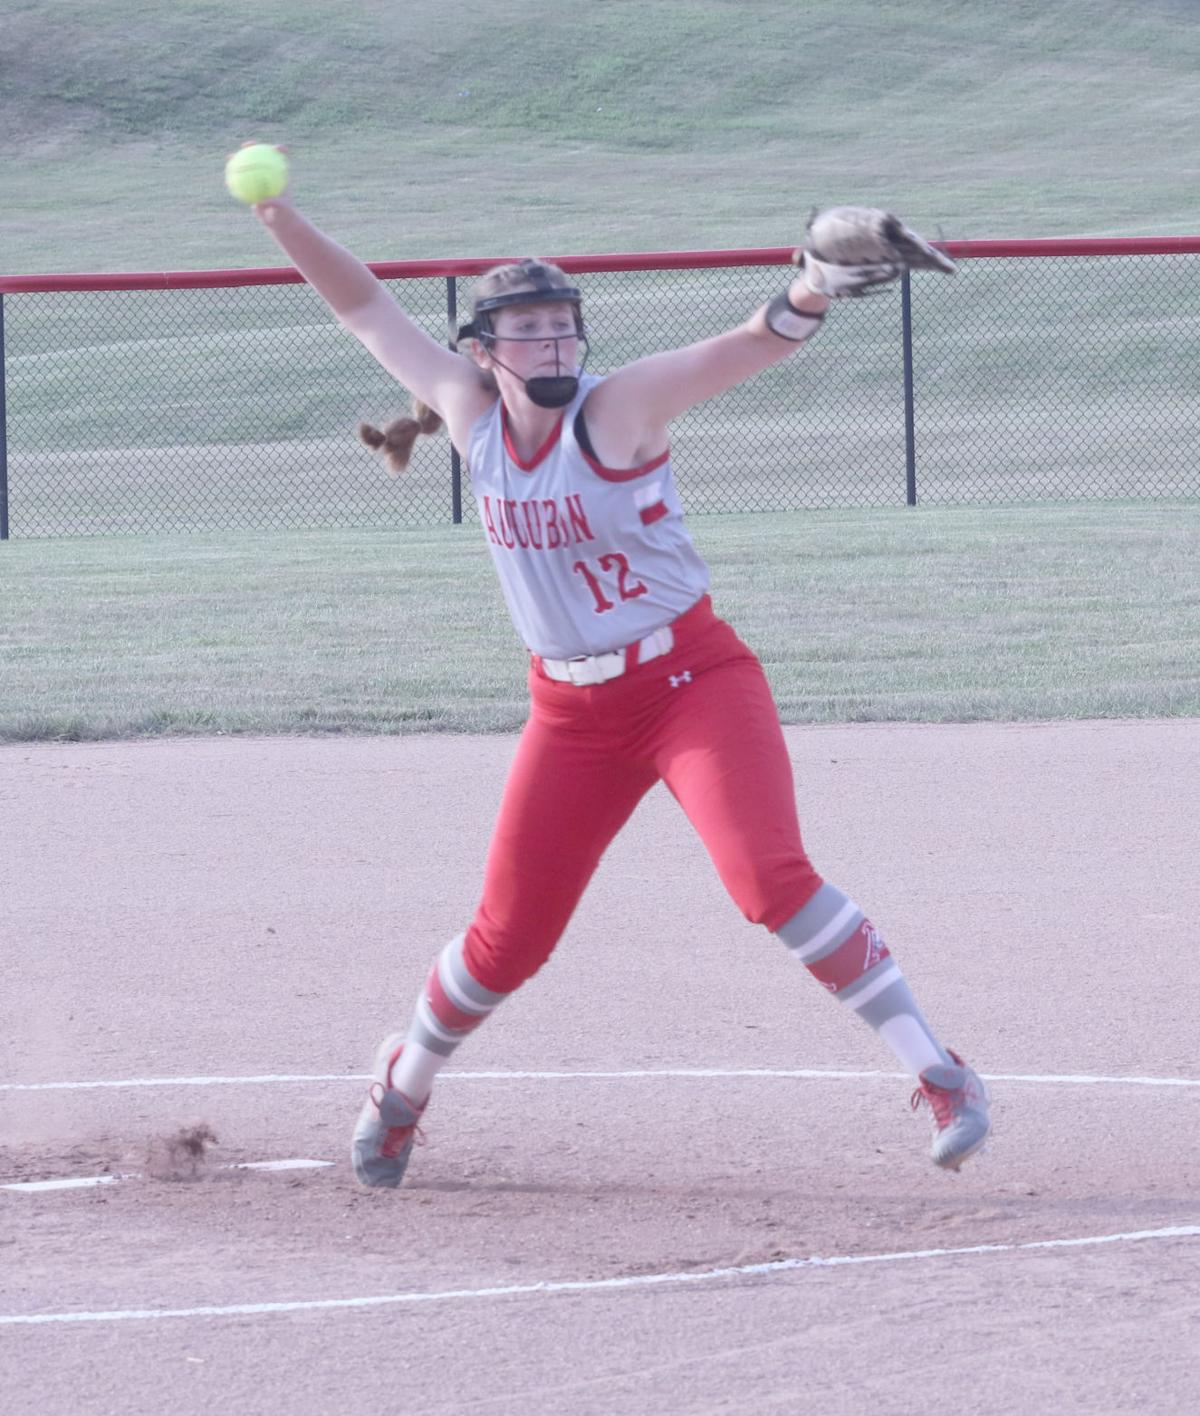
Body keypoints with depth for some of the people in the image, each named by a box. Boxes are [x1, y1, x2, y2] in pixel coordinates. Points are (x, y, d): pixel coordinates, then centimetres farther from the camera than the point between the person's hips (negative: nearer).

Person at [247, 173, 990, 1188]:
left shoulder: (621, 408, -15)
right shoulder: (472, 413, -1)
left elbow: (742, 350, -30)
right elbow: (367, 308, 9)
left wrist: (813, 290, -49)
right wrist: (281, 217, 0)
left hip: (694, 681, -4)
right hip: (573, 715, 4)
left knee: (771, 876, -24)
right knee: (508, 939, 7)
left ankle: (938, 1074, -18)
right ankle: (405, 1085, 35)